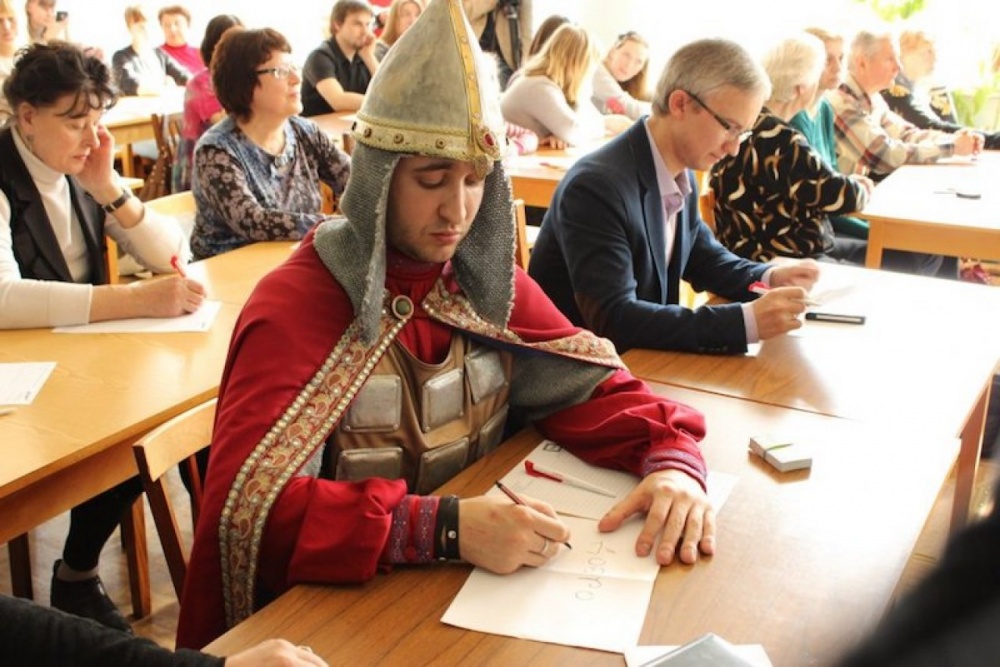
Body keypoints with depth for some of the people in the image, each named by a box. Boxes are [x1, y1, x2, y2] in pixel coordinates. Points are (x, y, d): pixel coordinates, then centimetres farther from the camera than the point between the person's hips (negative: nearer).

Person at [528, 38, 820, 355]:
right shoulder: (597, 186, -23)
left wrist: (768, 278, -2)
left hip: (634, 357, 8)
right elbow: (614, 320, -28)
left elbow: (701, 255, 17)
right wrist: (746, 321, -30)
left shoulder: (681, 174, 1)